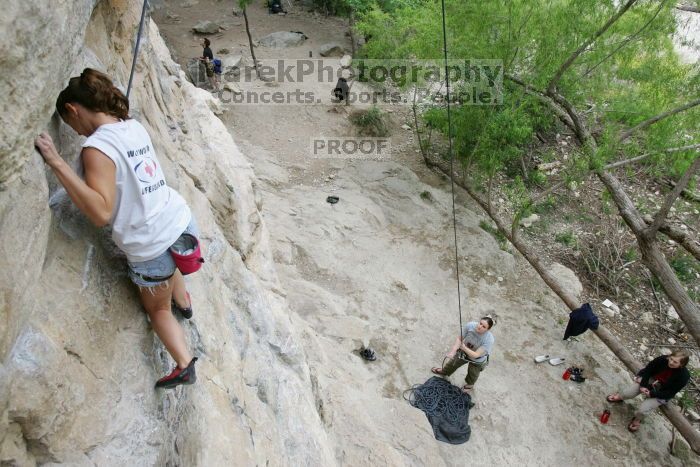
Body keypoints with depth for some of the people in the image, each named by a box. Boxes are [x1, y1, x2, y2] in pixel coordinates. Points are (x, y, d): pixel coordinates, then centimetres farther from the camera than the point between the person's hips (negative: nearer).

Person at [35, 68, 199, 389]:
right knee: (168, 267, 41)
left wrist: (57, 163, -29)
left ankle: (184, 365, 18)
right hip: (181, 222, 7)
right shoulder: (134, 126, 2)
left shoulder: (97, 147, -20)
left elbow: (101, 212, -29)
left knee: (157, 308, 20)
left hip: (151, 248, -7)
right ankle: (183, 304, 64)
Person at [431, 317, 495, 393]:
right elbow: (459, 338, -21)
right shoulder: (470, 325, -35)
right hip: (464, 352, 2)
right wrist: (453, 350, -34)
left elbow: (476, 355, -38)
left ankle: (469, 384, 65)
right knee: (454, 362, 30)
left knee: (472, 375, 29)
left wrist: (464, 348, -53)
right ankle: (445, 372, 64)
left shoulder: (489, 340, -42)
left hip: (477, 361, -2)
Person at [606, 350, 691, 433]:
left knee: (642, 410, -19)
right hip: (650, 380, 2)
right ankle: (619, 396, 28)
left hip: (661, 394, -2)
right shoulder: (663, 359, -22)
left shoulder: (684, 376, -26)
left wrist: (651, 394, -22)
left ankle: (637, 419, 16)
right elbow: (647, 370, -8)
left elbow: (670, 393, -19)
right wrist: (643, 385, -16)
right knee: (627, 394, -10)